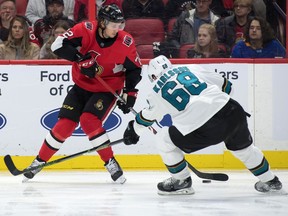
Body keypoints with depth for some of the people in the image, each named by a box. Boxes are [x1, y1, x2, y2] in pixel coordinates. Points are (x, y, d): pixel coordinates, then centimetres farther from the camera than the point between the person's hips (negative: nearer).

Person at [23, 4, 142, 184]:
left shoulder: (125, 42, -15)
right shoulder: (86, 30, -18)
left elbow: (134, 69, -2)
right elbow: (58, 44, -24)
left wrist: (130, 93, -9)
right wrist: (81, 58, -33)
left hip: (108, 90, -2)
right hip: (82, 86, 2)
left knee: (89, 120, -25)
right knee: (65, 125, -4)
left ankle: (111, 163, -14)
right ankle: (39, 162, 14)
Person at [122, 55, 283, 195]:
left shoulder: (156, 93, 12)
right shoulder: (190, 69, 20)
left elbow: (146, 118, 29)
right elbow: (225, 85, 24)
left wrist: (133, 131, 48)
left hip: (204, 130, -5)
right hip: (233, 113, 5)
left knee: (164, 141, 16)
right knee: (242, 145, 33)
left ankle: (182, 181, 25)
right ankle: (269, 181, 43)